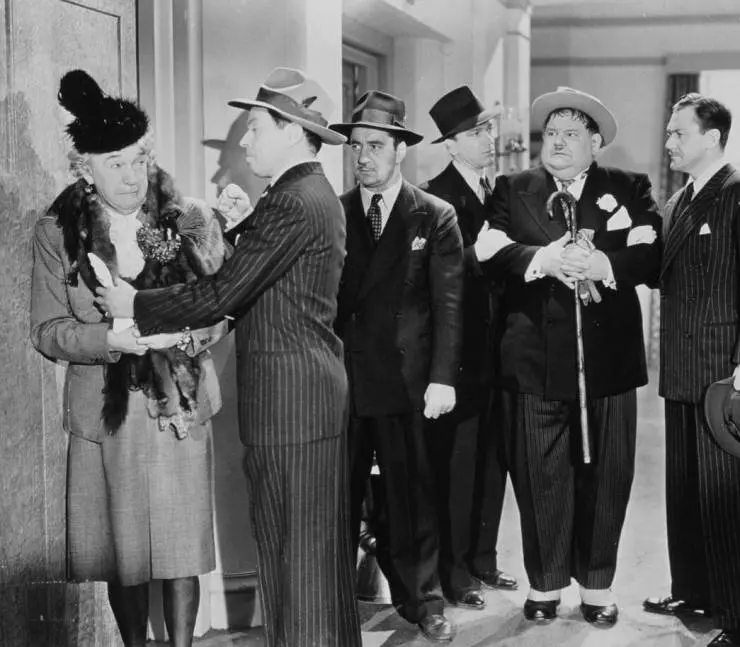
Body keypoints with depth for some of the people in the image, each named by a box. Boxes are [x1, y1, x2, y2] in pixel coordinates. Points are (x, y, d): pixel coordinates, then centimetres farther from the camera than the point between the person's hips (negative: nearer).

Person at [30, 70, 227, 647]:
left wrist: (180, 332, -20)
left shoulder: (192, 221, -1)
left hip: (179, 406, 0)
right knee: (122, 556, 9)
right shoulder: (56, 233, -2)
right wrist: (113, 338, -19)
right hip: (105, 411, 0)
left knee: (181, 550, 3)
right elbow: (47, 331, -3)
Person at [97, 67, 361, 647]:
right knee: (322, 545, 17)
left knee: (294, 550, -1)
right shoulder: (318, 195, 13)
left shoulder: (291, 204, -18)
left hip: (288, 398, -10)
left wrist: (135, 305, -9)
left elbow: (221, 294, -20)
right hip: (320, 389, 10)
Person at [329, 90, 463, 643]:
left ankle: (423, 599, 18)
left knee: (412, 493, 5)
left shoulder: (436, 217, 3)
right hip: (340, 380, 2)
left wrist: (442, 378, -9)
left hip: (406, 383, -1)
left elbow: (448, 303, -2)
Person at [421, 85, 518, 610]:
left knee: (492, 459, 15)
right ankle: (455, 572, 14)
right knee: (456, 463, 2)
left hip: (497, 349, 7)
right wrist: (476, 253, -31)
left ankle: (483, 558, 28)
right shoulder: (433, 198, -11)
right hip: (458, 353, -7)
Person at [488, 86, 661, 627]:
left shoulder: (630, 189, 7)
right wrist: (541, 259, -23)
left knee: (605, 476, 8)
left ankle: (597, 584, 23)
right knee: (540, 476, 5)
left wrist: (602, 264, -23)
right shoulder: (512, 190, 9)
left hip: (608, 358, 0)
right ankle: (545, 583, 21)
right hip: (535, 356, 0)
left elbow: (653, 257, -6)